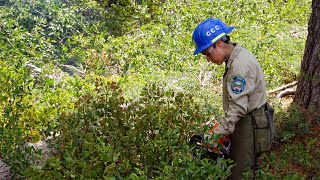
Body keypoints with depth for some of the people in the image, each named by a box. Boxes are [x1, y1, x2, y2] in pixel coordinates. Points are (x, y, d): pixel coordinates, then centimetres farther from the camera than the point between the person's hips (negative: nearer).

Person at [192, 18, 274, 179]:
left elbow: (238, 107, -28)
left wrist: (216, 135, -27)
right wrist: (223, 126, 11)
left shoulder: (240, 65, -24)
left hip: (249, 123, -10)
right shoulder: (237, 57, 7)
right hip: (244, 120, 10)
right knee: (236, 163, 17)